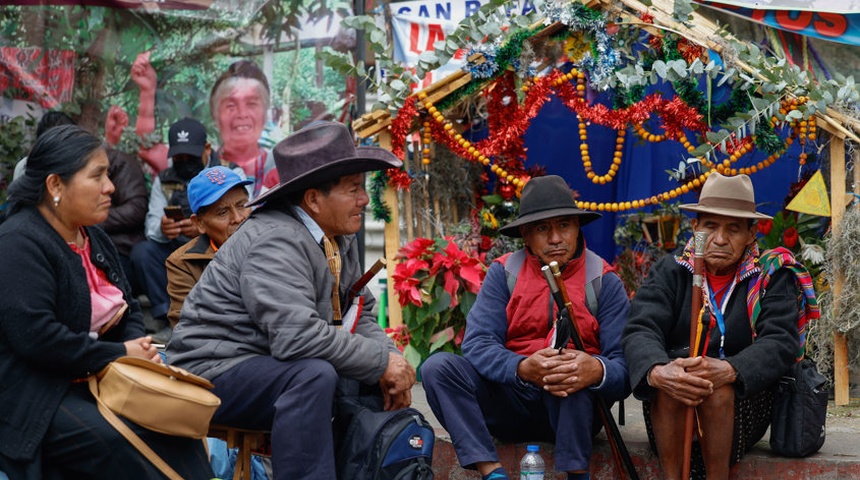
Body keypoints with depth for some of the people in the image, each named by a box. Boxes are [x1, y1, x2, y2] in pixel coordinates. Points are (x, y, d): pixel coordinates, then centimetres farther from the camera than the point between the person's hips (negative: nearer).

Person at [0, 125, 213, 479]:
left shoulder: (93, 237, 14)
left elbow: (129, 311, 20)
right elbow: (36, 336, -27)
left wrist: (141, 350, -4)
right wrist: (120, 354, -18)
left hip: (94, 381, 9)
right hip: (33, 396, -8)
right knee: (118, 443, -28)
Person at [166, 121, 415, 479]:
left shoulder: (339, 238, 5)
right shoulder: (276, 242, -23)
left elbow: (360, 315, 11)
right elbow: (297, 335, -34)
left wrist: (392, 360, -10)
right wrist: (383, 362, -25)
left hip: (274, 364, 9)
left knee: (381, 380, 5)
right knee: (314, 376, -33)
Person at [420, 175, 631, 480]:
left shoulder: (604, 281, -3)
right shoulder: (503, 273, 1)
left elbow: (624, 367, -12)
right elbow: (478, 344, -12)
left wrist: (596, 371, -38)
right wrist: (524, 369, -35)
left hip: (575, 408, -2)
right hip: (512, 403, 3)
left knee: (577, 373, -34)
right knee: (438, 366, -20)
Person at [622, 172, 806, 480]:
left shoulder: (772, 278, 2)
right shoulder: (669, 272, 4)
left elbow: (780, 343, -13)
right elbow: (640, 330, -11)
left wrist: (728, 370, -35)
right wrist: (657, 372, -36)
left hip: (743, 403, -1)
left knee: (718, 388, -32)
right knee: (667, 382, -31)